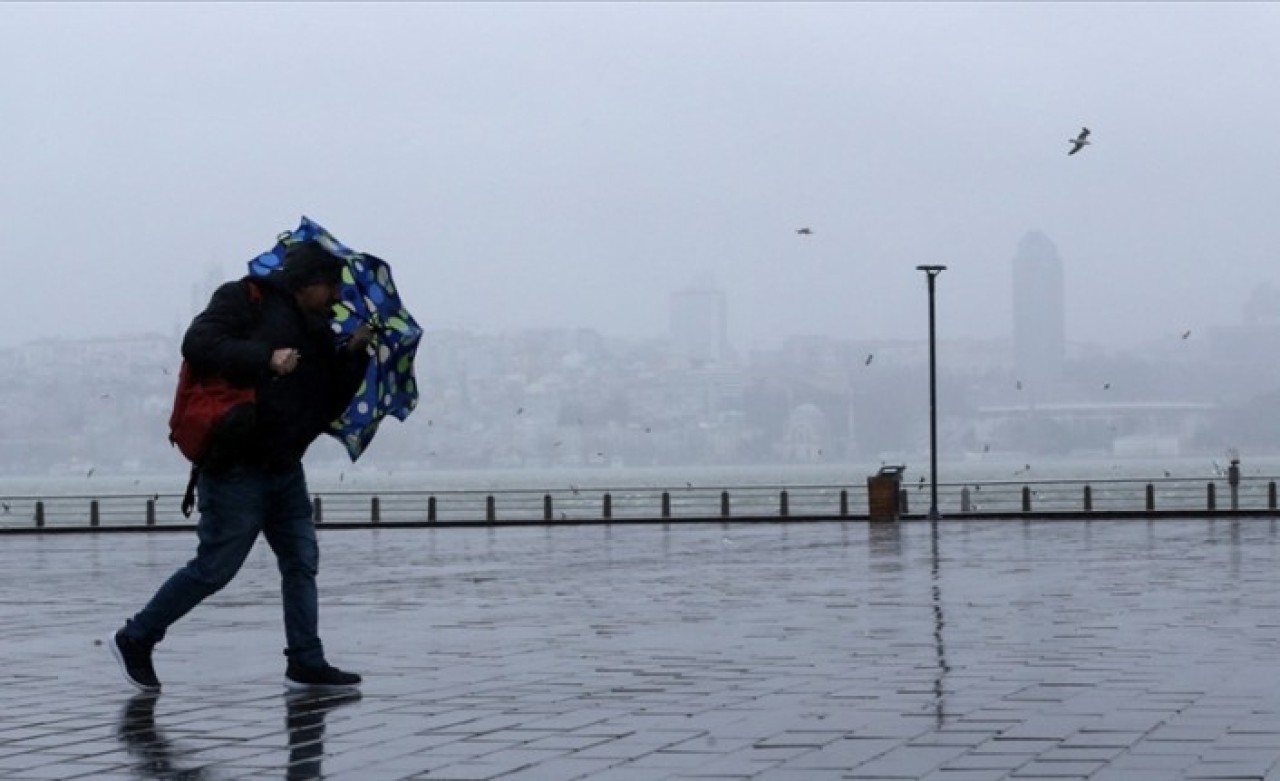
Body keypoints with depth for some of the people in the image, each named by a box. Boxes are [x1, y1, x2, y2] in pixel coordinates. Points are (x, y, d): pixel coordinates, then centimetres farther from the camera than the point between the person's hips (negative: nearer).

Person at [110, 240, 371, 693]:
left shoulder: (318, 332, 16)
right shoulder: (246, 300, -7)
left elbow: (329, 404, 14)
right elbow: (199, 345, -21)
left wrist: (353, 355, 1)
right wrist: (265, 358, -27)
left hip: (284, 468, 9)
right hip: (236, 466, -8)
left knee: (302, 561, 6)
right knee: (215, 566, -4)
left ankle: (306, 663, 11)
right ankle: (135, 639, 10)